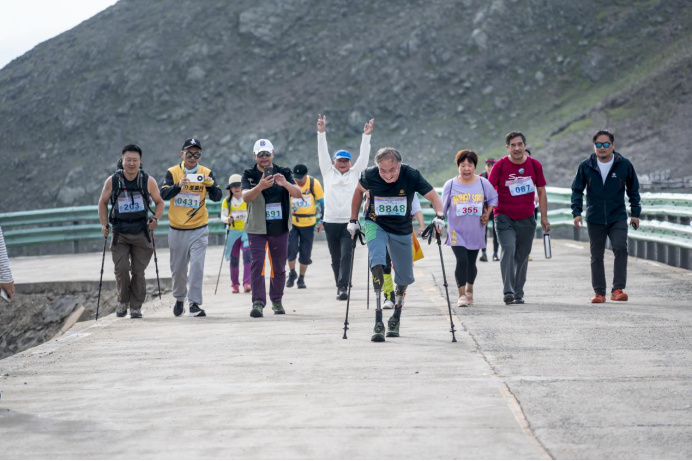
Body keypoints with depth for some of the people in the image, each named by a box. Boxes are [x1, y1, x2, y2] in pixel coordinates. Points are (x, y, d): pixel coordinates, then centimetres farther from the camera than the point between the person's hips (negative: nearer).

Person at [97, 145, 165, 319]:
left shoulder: (148, 181, -2)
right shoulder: (112, 181, -2)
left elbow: (159, 202, 10)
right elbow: (103, 202, 12)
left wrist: (155, 219, -8)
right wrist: (104, 224, 2)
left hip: (141, 233, 0)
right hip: (119, 233, 0)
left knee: (138, 272, 0)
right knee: (121, 269, -10)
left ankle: (136, 307, 11)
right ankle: (123, 301, 12)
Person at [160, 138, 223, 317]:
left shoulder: (206, 173, 0)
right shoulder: (172, 172, -2)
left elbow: (217, 197, -8)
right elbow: (164, 194, -15)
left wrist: (210, 184, -29)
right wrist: (179, 185, -34)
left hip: (199, 230, -1)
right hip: (177, 230, 1)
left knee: (197, 267, -12)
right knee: (178, 269, 11)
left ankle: (194, 304, -11)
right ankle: (179, 299, 33)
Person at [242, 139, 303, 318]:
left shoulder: (283, 173, 3)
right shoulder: (249, 175, -1)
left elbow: (298, 194, -11)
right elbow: (246, 196, -20)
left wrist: (285, 184, -32)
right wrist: (260, 186, -39)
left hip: (280, 228, 2)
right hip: (257, 228, -2)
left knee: (279, 267, 10)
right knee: (257, 264, -13)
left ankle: (277, 300, 25)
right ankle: (258, 303, -15)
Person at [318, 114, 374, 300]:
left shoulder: (355, 173, 10)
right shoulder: (328, 172, 11)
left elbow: (363, 156, 3)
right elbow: (323, 153, 4)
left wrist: (367, 135, -7)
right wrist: (321, 132, -7)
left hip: (349, 222, -2)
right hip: (331, 222, 2)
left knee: (346, 256, -14)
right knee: (335, 258, 8)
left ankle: (343, 287, -19)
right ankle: (340, 287, 20)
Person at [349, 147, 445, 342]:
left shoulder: (411, 175, -23)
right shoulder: (370, 175, -20)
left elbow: (433, 196, -17)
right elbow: (359, 190, 2)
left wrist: (439, 216, -36)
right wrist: (353, 220, 3)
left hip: (402, 230, 2)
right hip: (376, 225, -1)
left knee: (404, 278, 9)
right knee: (377, 263, -27)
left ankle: (396, 318, 36)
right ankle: (378, 322, -30)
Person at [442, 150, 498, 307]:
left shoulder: (483, 183, -2)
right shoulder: (450, 185, -5)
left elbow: (493, 198, 14)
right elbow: (442, 207, 4)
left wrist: (487, 214, 3)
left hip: (476, 232, 2)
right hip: (457, 231, -2)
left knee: (471, 263, 11)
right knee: (462, 260, -16)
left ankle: (469, 290, 37)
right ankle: (462, 295, -7)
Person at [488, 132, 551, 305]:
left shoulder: (535, 165, 2)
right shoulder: (500, 166, -5)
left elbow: (541, 192, 10)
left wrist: (544, 217, 8)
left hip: (527, 219, 3)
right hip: (504, 218, -3)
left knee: (522, 256, 8)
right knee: (508, 249, -21)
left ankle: (518, 294, 19)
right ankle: (508, 292, -24)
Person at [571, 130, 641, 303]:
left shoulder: (624, 165, -1)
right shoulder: (586, 166, -1)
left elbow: (633, 190, 9)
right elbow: (577, 190, 7)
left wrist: (635, 213, 6)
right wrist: (576, 212, -3)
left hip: (618, 218, -1)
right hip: (595, 220, 2)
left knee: (620, 248, -19)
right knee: (597, 256, 7)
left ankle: (618, 289, -15)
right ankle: (599, 292, 16)